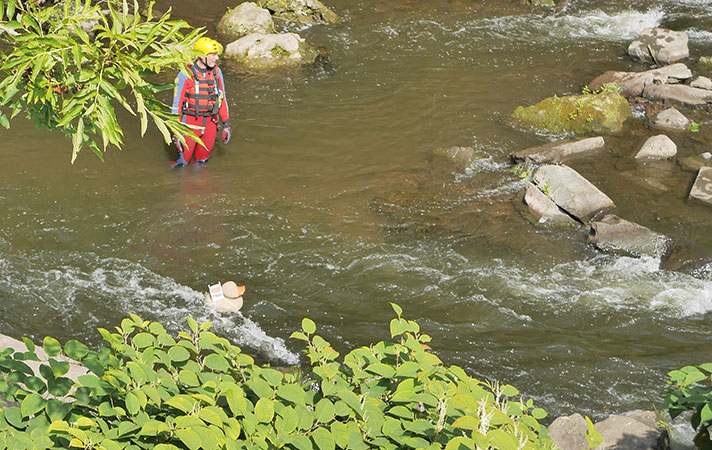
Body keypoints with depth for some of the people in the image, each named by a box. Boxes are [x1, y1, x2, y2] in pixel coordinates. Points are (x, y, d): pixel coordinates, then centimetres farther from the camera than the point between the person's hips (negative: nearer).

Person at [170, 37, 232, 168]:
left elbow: (222, 99, 10)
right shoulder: (185, 75, -13)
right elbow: (177, 103, -10)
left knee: (203, 160, 14)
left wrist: (227, 124, 7)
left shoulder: (216, 72, 2)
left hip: (210, 124, 4)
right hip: (190, 122, -4)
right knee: (183, 162, 3)